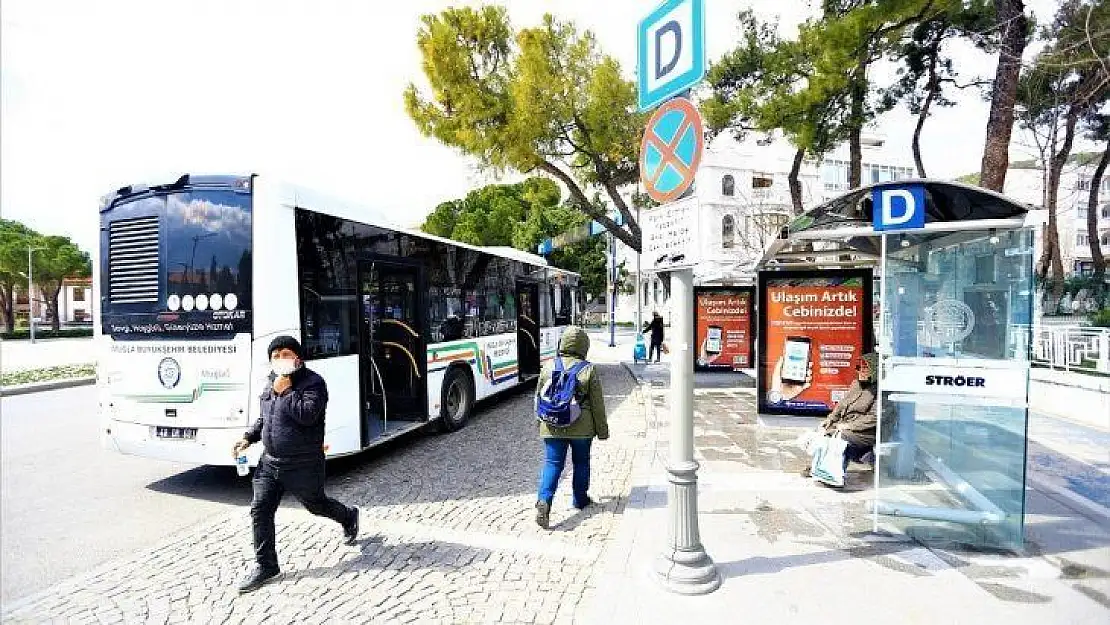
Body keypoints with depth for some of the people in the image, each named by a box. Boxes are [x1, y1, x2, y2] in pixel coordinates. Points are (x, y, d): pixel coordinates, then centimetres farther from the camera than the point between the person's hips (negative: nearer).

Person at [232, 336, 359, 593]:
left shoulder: (313, 382, -16)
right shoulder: (272, 383, 7)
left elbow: (307, 415, -31)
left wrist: (286, 391, -24)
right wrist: (249, 438, 7)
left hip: (304, 465, -6)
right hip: (270, 462, 7)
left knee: (316, 505, 12)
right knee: (260, 510, 3)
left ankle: (349, 517, 43)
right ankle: (265, 565, 18)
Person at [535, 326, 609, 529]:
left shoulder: (548, 367, -1)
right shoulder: (589, 370, -9)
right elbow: (597, 404, -4)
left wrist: (542, 421, 22)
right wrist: (602, 430, 6)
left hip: (552, 427, 1)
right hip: (582, 428, -1)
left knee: (552, 463, 5)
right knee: (581, 462, 17)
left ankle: (544, 500, -13)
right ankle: (580, 499, 30)